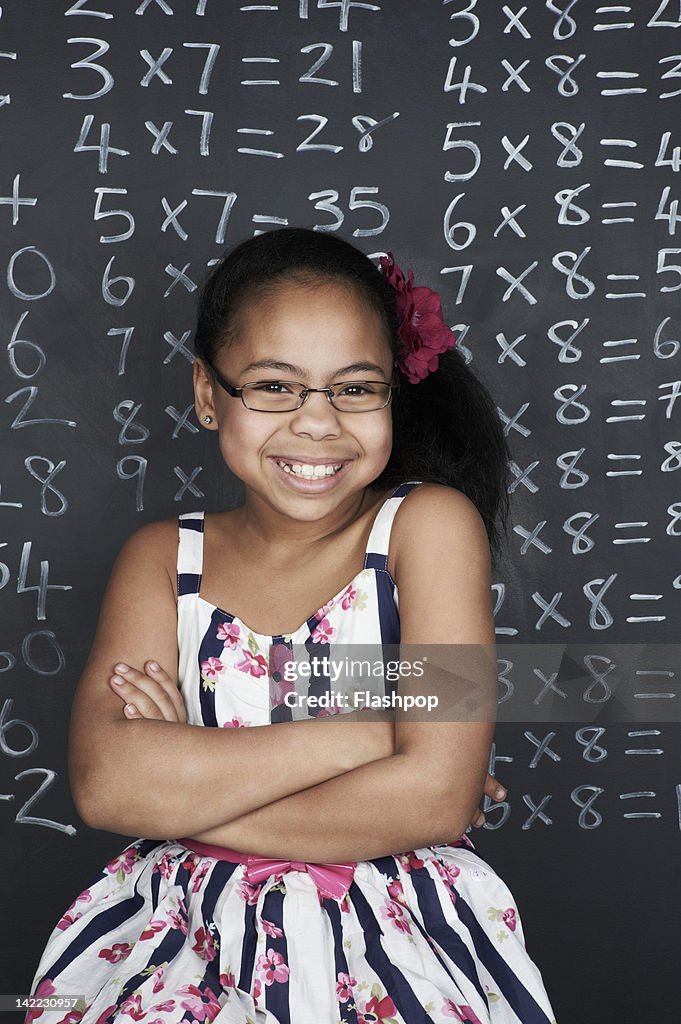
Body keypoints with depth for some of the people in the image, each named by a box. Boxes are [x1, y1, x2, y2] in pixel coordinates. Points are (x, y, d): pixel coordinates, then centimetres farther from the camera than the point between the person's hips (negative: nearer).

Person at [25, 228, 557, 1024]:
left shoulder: (430, 524, -8)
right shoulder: (162, 557, 2)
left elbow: (439, 796, -17)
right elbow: (103, 783, -13)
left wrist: (184, 789, -11)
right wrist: (357, 737, -18)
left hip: (394, 940, 0)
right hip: (190, 941, 1)